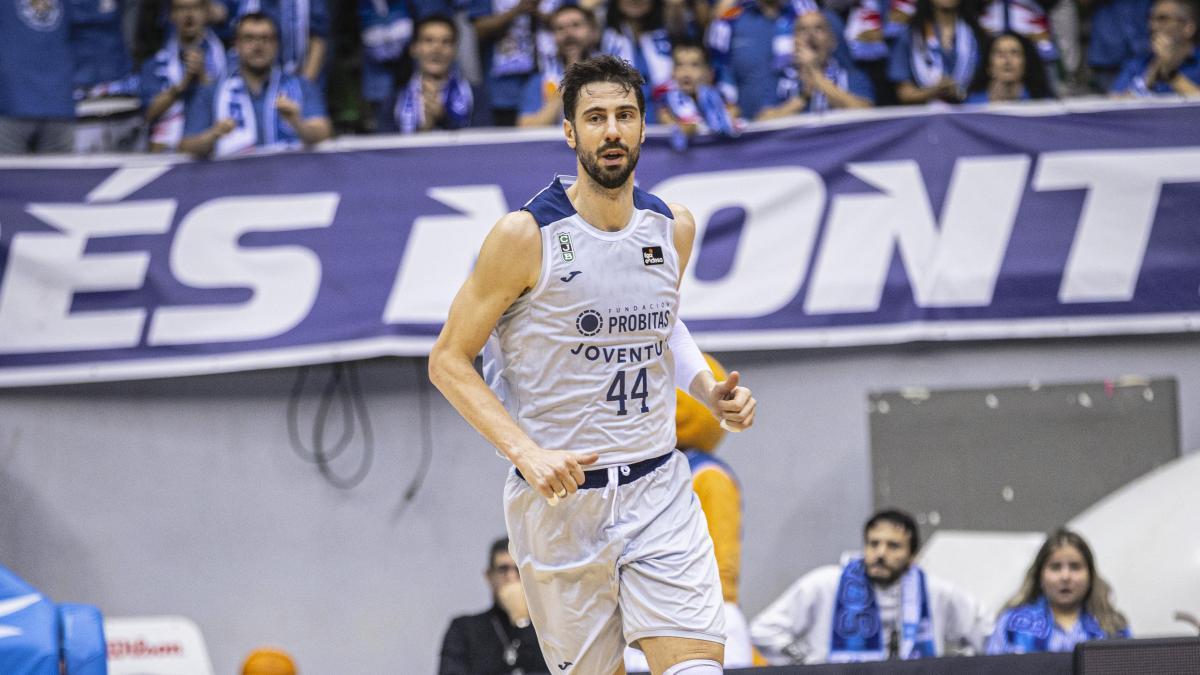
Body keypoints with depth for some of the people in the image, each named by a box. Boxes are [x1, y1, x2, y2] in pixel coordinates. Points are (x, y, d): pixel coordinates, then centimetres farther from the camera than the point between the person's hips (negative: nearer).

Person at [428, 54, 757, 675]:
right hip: (560, 498, -3)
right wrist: (527, 454, -20)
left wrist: (708, 389, 6)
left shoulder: (674, 229, 4)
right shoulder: (525, 236, -12)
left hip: (658, 491, 4)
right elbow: (448, 360, -8)